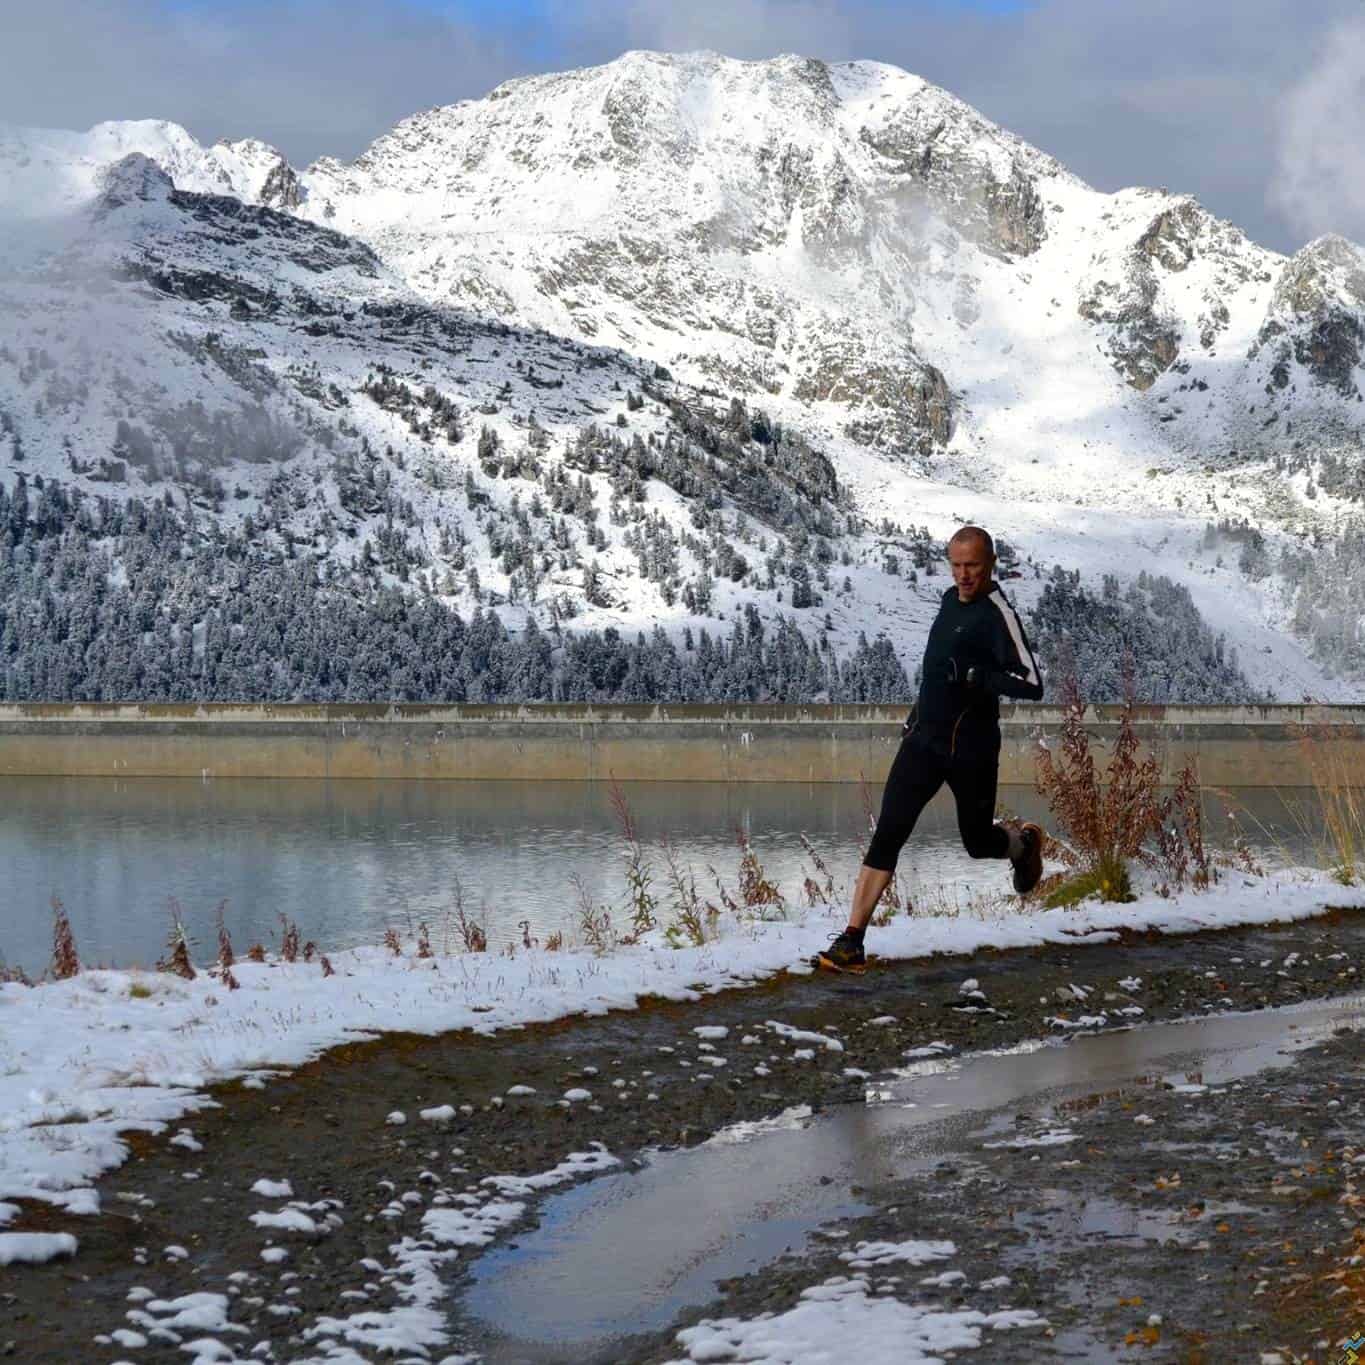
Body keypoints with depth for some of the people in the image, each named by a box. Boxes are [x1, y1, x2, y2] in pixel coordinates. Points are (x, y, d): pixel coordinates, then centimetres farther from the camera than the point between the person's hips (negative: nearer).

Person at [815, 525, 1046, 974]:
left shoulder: (997, 614, -15)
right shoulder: (950, 598, 8)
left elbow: (1032, 685, -23)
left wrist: (979, 678, -32)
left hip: (971, 749, -5)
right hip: (923, 739, 6)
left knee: (979, 843, 13)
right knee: (887, 836, -7)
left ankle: (1023, 842, 50)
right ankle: (852, 941, -10)